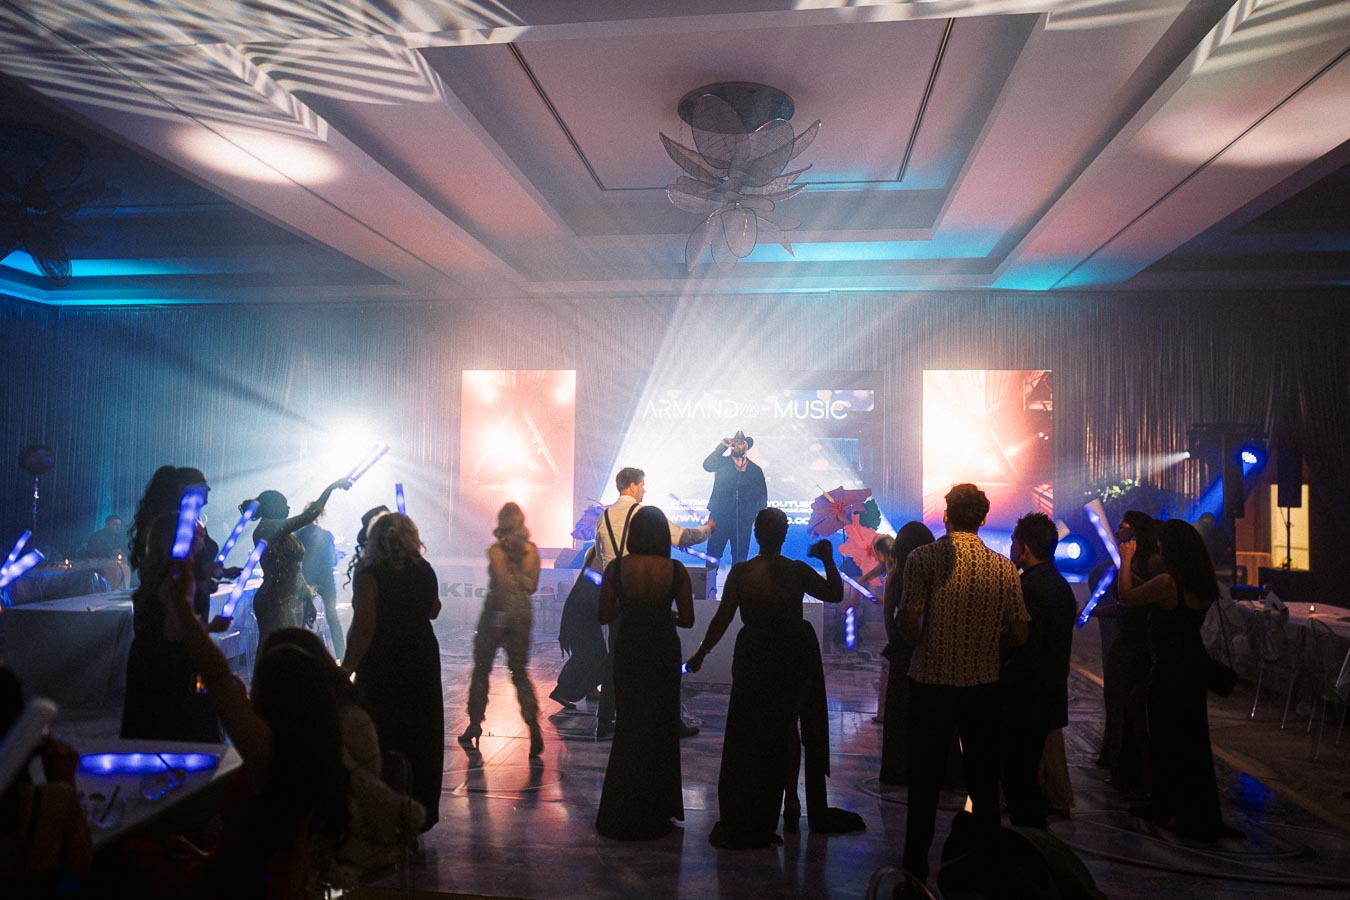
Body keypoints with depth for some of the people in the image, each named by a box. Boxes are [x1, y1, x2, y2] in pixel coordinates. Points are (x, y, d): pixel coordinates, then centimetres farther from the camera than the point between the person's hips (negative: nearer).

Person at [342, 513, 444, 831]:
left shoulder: (370, 575, -15)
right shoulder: (425, 571, 1)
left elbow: (364, 627, -20)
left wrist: (347, 667, -13)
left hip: (382, 665, -5)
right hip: (422, 659, 5)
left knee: (383, 737, 7)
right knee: (421, 734, 16)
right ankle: (422, 811, 28)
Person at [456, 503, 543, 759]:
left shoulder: (496, 550, -9)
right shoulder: (532, 550, 3)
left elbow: (502, 584, -18)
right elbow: (533, 586, 6)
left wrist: (500, 616, -13)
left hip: (497, 612, -3)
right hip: (523, 614, 4)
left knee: (481, 670, 14)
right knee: (520, 673, 10)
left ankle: (474, 729, 23)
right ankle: (534, 729, -6)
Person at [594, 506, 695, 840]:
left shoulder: (616, 569, -11)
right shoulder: (676, 571, -11)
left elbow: (604, 615, -3)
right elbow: (688, 620, -4)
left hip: (629, 653, 0)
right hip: (665, 653, 0)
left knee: (628, 728, 13)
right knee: (661, 730, 15)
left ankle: (624, 815, 21)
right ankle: (656, 812, 26)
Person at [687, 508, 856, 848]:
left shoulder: (740, 572, -11)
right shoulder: (798, 571, -8)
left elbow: (722, 619, -9)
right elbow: (835, 594, 4)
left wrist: (701, 654, 2)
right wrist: (828, 560, 11)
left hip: (754, 660, -1)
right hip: (795, 658, 2)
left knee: (747, 740, 9)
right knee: (788, 731, 19)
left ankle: (739, 825, 16)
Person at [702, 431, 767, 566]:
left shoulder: (755, 470, 12)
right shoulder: (722, 463, 8)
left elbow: (762, 495, 13)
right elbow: (707, 465, -12)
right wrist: (722, 446, -13)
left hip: (743, 521, 2)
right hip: (720, 517, -1)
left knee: (740, 558, 1)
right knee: (713, 555, -6)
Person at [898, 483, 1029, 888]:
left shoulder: (923, 558, -12)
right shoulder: (1003, 567, -2)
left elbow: (909, 623, -19)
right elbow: (1019, 633, -2)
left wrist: (925, 641, 2)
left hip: (931, 682, -2)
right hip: (984, 686, 3)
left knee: (925, 781, 10)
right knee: (984, 781, 17)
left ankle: (915, 869, 18)